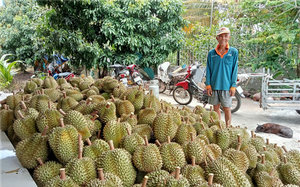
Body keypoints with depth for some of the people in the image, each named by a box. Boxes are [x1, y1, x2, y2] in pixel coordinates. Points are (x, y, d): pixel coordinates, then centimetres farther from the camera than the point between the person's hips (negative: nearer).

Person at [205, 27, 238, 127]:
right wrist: (208, 85, 0)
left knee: (227, 108, 2)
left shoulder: (234, 52, 0)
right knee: (216, 107, 10)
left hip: (226, 85, -2)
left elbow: (235, 70, 0)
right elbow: (208, 70, 6)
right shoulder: (211, 53, 4)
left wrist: (233, 86, -5)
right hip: (214, 85, 2)